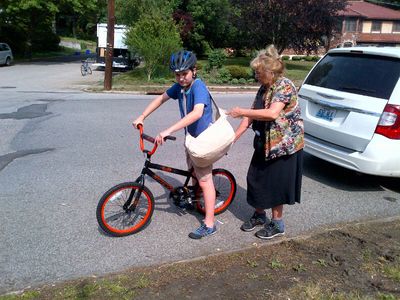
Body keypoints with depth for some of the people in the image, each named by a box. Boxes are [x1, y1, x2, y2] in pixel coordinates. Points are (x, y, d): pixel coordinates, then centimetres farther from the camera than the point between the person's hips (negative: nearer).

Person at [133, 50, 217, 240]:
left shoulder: (198, 86, -27)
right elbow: (161, 99, 12)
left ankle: (209, 224, 3)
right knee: (193, 171, 26)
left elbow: (197, 113, -43)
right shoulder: (180, 86, -3)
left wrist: (169, 131, -48)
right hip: (191, 136, 8)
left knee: (204, 180, -5)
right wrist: (142, 117, 6)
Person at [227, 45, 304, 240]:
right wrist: (235, 136, 1)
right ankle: (259, 215, 34)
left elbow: (272, 113, -32)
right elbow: (253, 114, 8)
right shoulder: (264, 88, 8)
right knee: (256, 178, 13)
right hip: (265, 143, 8)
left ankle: (277, 224, 19)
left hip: (283, 144, -8)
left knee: (275, 184, 1)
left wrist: (242, 112, -24)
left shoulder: (285, 86, -18)